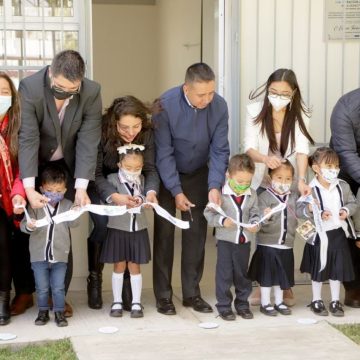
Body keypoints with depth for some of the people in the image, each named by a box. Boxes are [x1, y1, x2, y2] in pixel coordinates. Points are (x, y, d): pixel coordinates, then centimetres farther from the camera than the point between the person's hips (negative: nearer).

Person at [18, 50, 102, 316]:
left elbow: (88, 141, -21)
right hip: (33, 166, -1)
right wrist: (29, 188, -36)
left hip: (68, 167, 1)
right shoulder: (30, 88, -26)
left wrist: (81, 188, -29)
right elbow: (28, 139, -29)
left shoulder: (92, 92, -21)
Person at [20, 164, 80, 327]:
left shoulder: (67, 205, -1)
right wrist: (28, 226, -31)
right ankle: (43, 312, 23)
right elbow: (23, 224, -7)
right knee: (42, 288, 9)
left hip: (60, 255, 0)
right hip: (39, 255, 0)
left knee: (58, 287, 6)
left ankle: (59, 312, 18)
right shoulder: (35, 205, -5)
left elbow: (74, 224, -9)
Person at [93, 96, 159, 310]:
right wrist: (113, 196, -46)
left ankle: (127, 281, -2)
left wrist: (151, 192, -43)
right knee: (101, 223, -25)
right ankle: (94, 278, -2)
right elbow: (95, 174, -27)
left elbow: (150, 169, -20)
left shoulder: (147, 134, -22)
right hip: (101, 186, -2)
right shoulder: (102, 133, -30)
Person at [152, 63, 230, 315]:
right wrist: (176, 191, -25)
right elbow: (164, 153, -21)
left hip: (198, 175, 3)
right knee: (164, 232, -3)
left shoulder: (219, 106, -18)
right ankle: (163, 295, 6)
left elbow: (219, 150, -14)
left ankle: (192, 292, 13)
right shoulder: (165, 105, -25)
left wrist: (214, 186, -26)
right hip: (166, 175, -2)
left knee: (197, 232, 2)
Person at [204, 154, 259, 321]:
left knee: (243, 274, 14)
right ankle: (224, 306, 12)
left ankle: (242, 304, 27)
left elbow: (255, 214, 7)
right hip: (225, 240, -4)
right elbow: (209, 214, -10)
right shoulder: (220, 194, -13)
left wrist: (255, 224, -13)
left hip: (244, 240, 4)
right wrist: (222, 221, -25)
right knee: (224, 274, 2)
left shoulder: (252, 195, 0)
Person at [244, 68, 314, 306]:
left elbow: (302, 149, -24)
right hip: (261, 182, 0)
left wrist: (302, 180, -42)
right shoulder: (255, 110, -13)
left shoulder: (300, 114, -13)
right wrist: (265, 159, -41)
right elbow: (249, 148, -18)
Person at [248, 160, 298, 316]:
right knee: (267, 275, 3)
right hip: (267, 244, -5)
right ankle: (265, 303, 17)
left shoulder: (294, 197, 5)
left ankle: (279, 302, 30)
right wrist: (266, 216, -38)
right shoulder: (264, 197, -10)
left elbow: (298, 215, 14)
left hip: (286, 245, 5)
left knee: (282, 274, 15)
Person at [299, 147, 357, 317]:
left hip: (339, 233, 4)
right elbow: (302, 210, -19)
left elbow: (353, 203, 9)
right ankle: (316, 301, 25)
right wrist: (318, 214, -31)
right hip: (319, 235, -4)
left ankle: (335, 301, 25)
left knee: (337, 268, 11)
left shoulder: (343, 186, -1)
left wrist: (347, 210, -10)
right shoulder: (310, 189, -16)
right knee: (318, 270, 9)